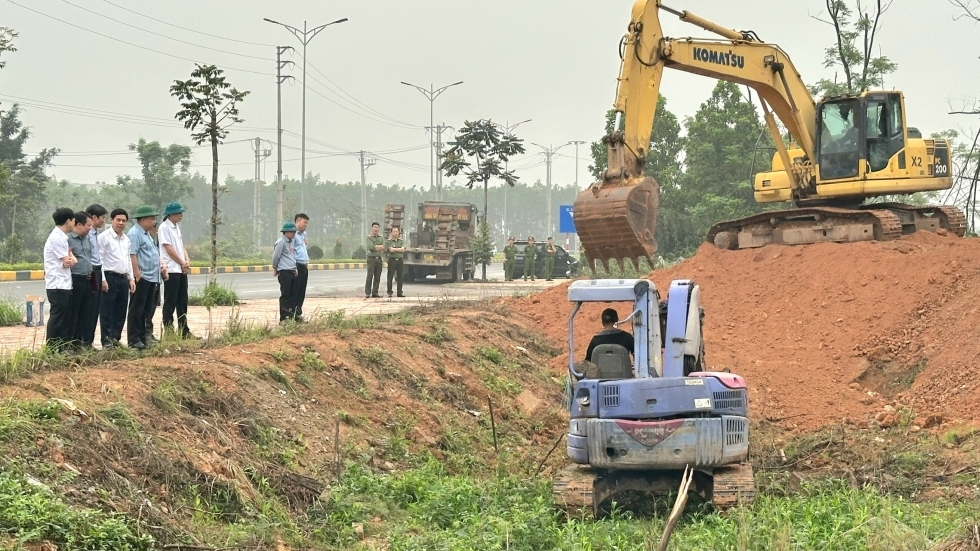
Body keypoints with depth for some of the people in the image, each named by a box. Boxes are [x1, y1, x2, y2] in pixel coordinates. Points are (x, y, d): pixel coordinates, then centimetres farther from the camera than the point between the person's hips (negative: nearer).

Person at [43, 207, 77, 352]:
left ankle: (63, 348, 13)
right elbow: (68, 262, -14)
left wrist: (71, 258, -9)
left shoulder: (61, 237, 16)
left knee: (66, 319, 10)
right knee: (57, 318, -7)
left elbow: (71, 261, 12)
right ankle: (51, 350, -4)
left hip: (64, 285, 9)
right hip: (58, 285, -9)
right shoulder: (57, 238, -14)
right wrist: (71, 259, 7)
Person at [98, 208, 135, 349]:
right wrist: (102, 280, -17)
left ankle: (115, 339, 18)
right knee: (107, 312, -2)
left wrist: (131, 278, 16)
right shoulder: (104, 237, -8)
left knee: (121, 312, 10)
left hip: (123, 278, 7)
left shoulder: (126, 239, 15)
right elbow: (99, 259, -12)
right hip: (110, 278, -7)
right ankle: (106, 342, 1)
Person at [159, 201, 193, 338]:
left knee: (182, 301, 11)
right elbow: (169, 249, -14)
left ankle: (183, 331, 16)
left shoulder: (176, 227, 16)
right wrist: (182, 263, -10)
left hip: (182, 270, 9)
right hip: (171, 269, -9)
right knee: (170, 302, -4)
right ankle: (168, 331, 0)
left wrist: (187, 260, 0)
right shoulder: (164, 227, -10)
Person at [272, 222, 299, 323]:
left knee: (292, 295, 9)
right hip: (284, 272, -8)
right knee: (285, 295, -6)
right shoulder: (281, 242, -12)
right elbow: (276, 256, -10)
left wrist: (295, 268, 15)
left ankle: (291, 316, 13)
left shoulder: (293, 241, 14)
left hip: (293, 272, 8)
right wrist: (275, 269, 2)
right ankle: (283, 319, -3)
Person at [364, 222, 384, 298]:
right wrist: (379, 247, -7)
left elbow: (384, 247, -1)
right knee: (370, 276, -10)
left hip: (379, 258, 5)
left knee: (377, 277, 3)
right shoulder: (369, 238, 1)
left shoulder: (381, 238, 14)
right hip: (371, 258, -5)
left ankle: (375, 293, 6)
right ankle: (367, 293, -9)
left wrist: (375, 247, -11)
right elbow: (371, 247, -16)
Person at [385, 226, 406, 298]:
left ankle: (399, 292, 11)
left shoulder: (401, 241, 12)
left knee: (400, 277, 5)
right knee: (390, 277, -2)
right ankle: (389, 293, 1)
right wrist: (399, 250, -5)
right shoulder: (388, 242, 1)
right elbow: (391, 250, -13)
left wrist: (394, 249, -7)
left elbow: (403, 250, -3)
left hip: (399, 260, 3)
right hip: (392, 260, -3)